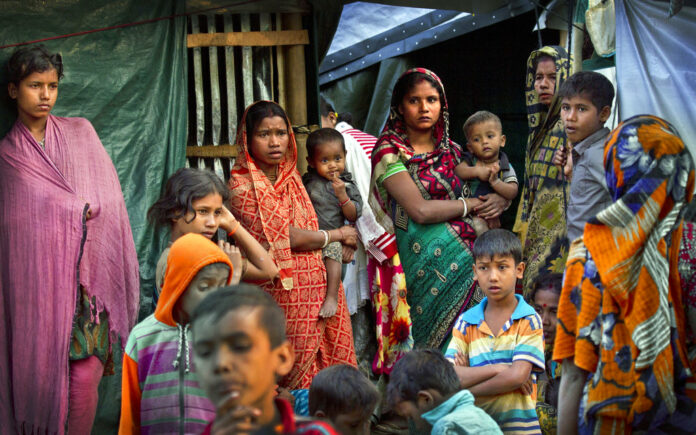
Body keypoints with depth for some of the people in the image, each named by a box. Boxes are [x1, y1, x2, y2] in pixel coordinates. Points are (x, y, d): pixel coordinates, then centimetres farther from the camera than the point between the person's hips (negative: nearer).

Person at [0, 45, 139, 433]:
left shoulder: (80, 132, 13)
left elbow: (108, 197, 8)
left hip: (84, 279, 1)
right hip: (35, 281, -1)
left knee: (84, 377, -8)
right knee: (41, 372, -4)